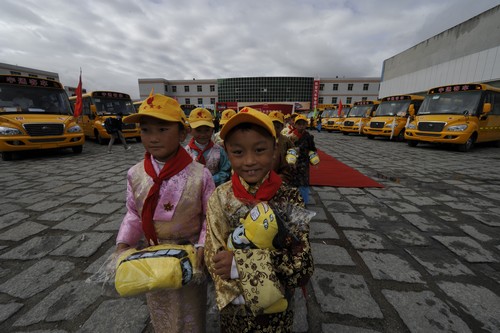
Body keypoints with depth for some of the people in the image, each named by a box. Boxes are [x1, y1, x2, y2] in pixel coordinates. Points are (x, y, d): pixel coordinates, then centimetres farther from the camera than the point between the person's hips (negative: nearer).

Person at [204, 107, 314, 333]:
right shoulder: (219, 199, -19)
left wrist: (242, 262, -31)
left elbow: (303, 267, -21)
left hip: (278, 306, 0)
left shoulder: (290, 199, -21)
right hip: (233, 305, 1)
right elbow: (215, 261, -14)